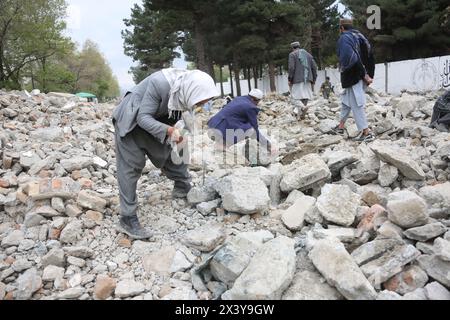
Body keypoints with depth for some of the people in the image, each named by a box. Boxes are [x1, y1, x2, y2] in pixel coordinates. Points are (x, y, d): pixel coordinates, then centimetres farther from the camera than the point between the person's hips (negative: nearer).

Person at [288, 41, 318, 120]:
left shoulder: (292, 54, 3)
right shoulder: (308, 54, 19)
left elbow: (291, 67, -9)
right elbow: (314, 67, 12)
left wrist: (290, 79, -4)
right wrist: (313, 79, 15)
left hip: (297, 80, -5)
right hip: (307, 79, 5)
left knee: (295, 97, -4)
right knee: (305, 97, 9)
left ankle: (302, 107, -30)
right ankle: (301, 115, 6)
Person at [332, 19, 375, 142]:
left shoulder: (344, 38, -11)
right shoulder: (360, 36, 14)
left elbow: (350, 58, -26)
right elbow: (370, 56, 10)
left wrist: (364, 75, -19)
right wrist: (369, 75, 7)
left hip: (352, 77, -9)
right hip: (361, 76, 9)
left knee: (357, 105, -5)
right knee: (346, 101, 22)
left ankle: (366, 133, -4)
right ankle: (341, 126, 34)